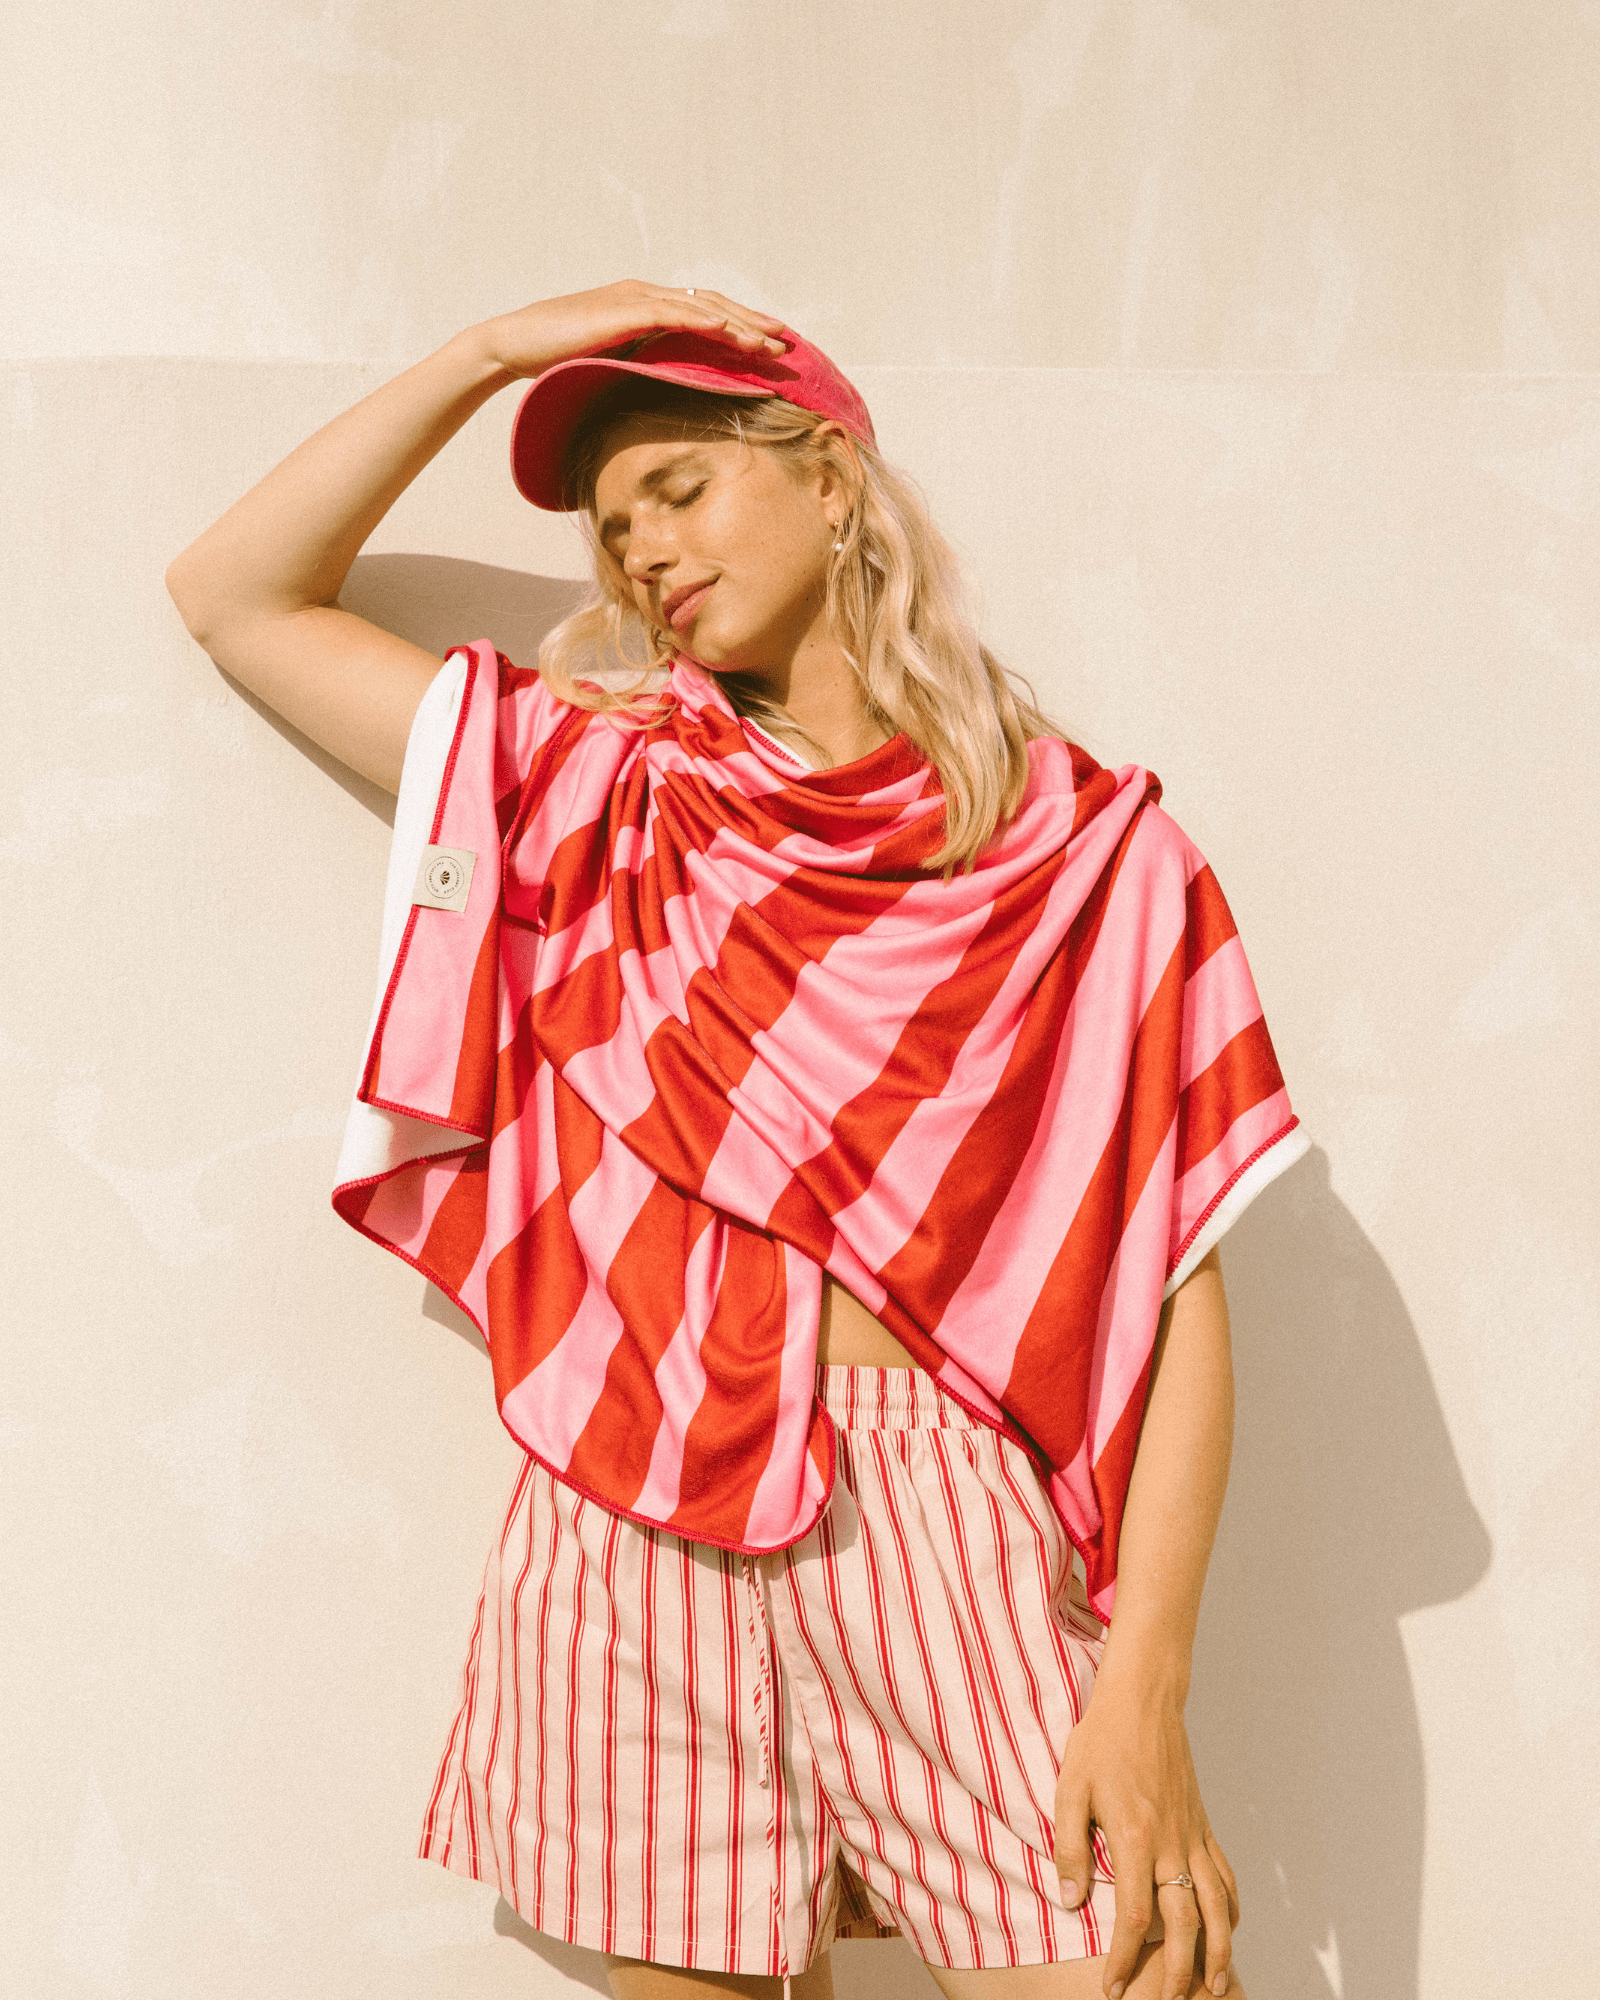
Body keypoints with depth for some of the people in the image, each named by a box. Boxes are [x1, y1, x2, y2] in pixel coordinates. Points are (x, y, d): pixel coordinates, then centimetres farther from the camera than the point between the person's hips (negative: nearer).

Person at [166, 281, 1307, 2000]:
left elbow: (1180, 1282, -2)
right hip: (632, 1536, 2)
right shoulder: (609, 791, 13)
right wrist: (494, 351, 9)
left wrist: (1147, 1686, -11)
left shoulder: (1084, 847, 4)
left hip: (942, 1535, -2)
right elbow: (234, 593, 15)